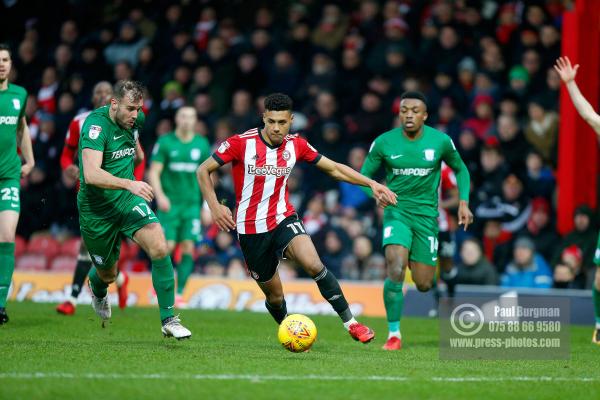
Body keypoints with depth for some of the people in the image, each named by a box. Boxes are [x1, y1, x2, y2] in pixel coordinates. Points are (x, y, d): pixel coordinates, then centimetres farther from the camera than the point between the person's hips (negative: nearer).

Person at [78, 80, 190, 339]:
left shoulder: (135, 119, -1)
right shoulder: (96, 124, -23)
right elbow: (91, 175, -36)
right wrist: (129, 184, -46)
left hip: (128, 200, 4)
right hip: (96, 208, -4)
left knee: (159, 247, -22)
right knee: (108, 274, 13)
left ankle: (168, 320, -14)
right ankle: (97, 289, 54)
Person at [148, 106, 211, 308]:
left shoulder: (202, 144, 6)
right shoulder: (165, 142, -1)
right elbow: (154, 172, -2)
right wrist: (160, 196, -16)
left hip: (192, 204, 2)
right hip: (169, 203, -2)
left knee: (188, 247, -6)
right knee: (167, 246, -9)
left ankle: (179, 293, -1)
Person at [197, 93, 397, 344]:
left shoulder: (296, 145, -1)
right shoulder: (241, 143, -12)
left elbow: (333, 169, 9)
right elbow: (203, 171, -5)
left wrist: (371, 184, 2)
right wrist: (214, 207, -17)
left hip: (283, 219, 1)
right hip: (250, 229, -1)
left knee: (314, 265, -27)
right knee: (275, 296, 5)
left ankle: (350, 322, -18)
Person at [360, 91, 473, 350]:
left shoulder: (441, 141, -4)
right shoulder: (384, 142, -6)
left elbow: (460, 170, 13)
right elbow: (363, 177, 3)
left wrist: (463, 202, 1)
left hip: (426, 214, 1)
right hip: (396, 211, -1)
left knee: (424, 285, 3)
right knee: (395, 270, -25)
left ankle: (418, 263, 44)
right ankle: (394, 334, -12)